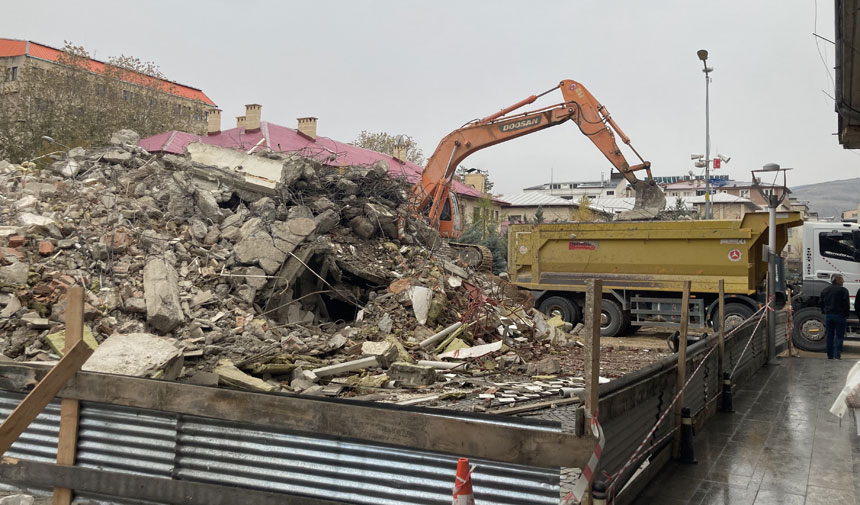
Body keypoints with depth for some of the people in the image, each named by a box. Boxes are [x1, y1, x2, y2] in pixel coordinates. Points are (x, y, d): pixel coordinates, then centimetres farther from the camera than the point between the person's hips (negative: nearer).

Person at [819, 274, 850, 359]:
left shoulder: (825, 290, 11)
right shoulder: (843, 290, -8)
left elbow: (820, 303, 14)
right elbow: (847, 304, -12)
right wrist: (846, 313, 0)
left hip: (828, 315, 5)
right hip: (839, 316, -5)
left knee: (829, 336, 9)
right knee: (839, 336, -2)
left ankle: (830, 355, 10)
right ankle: (837, 355, -9)